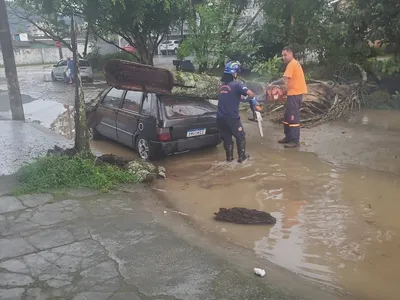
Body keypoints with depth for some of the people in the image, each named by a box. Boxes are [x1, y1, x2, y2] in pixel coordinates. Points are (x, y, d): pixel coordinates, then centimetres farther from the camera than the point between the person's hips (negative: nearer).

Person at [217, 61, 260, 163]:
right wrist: (253, 102, 0)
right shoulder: (236, 84, -11)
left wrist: (244, 97, 24)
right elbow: (250, 93, -20)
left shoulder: (223, 84, 10)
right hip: (232, 118, -5)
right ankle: (242, 157, 20)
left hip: (220, 118, 5)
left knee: (226, 138, 18)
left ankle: (229, 157, 23)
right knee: (240, 137, 15)